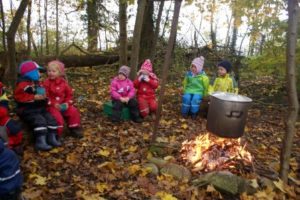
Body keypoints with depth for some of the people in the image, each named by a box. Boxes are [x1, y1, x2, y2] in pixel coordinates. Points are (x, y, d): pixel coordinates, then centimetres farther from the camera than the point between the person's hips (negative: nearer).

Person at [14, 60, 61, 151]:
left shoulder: (37, 83, 13)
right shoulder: (23, 84, -14)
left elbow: (42, 93, 23)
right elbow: (19, 97, -21)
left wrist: (44, 97, -3)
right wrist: (34, 97, -24)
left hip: (40, 108, 8)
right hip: (27, 110, -8)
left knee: (51, 119, -4)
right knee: (39, 120, -27)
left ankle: (52, 139, 1)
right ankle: (40, 142, -24)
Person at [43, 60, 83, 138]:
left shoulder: (63, 82, 2)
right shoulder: (47, 82, -8)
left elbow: (69, 94, 8)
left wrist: (67, 103, -8)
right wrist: (54, 104, -20)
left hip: (63, 105, 4)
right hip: (52, 105, -4)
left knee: (74, 112, -12)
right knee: (57, 116, -27)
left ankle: (74, 129, 6)